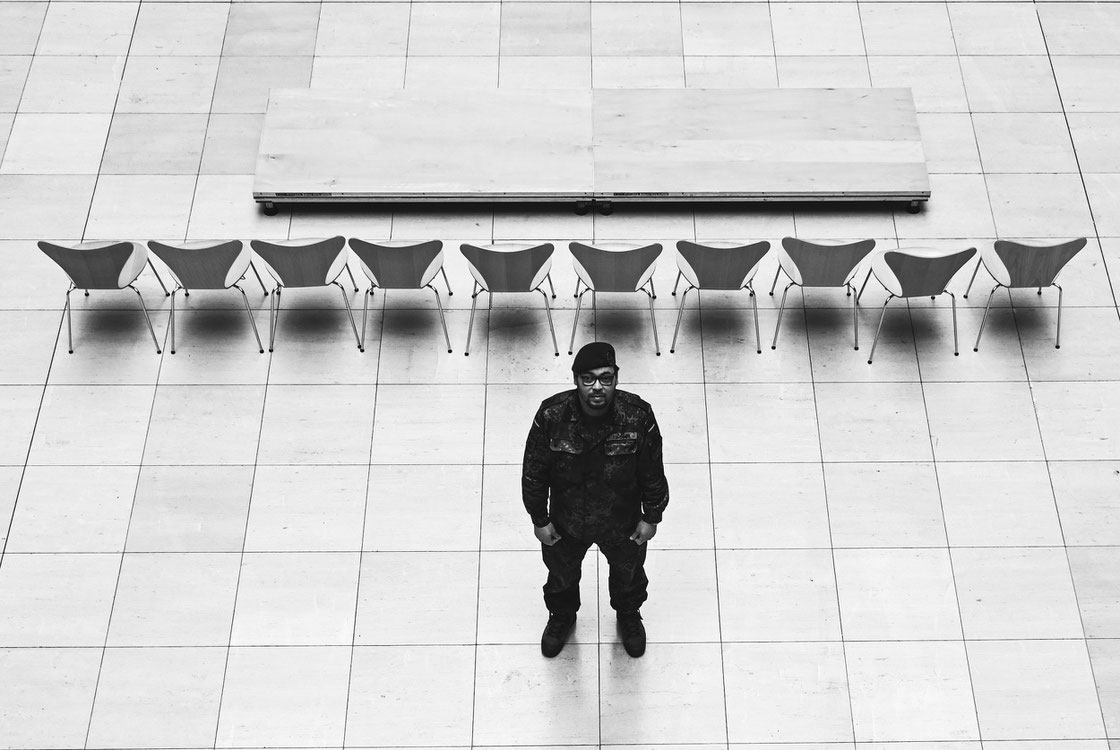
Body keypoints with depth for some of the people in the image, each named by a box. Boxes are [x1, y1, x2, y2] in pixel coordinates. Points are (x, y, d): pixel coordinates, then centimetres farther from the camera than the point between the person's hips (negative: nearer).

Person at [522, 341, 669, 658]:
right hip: (565, 524, 0)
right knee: (561, 574, 29)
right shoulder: (551, 415, -29)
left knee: (628, 573, 30)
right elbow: (534, 472, -14)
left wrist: (652, 517, -5)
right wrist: (539, 519, -7)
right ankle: (562, 616, 64)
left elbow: (653, 472, -14)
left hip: (623, 523, 0)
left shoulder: (638, 416, -30)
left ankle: (628, 614, 65)